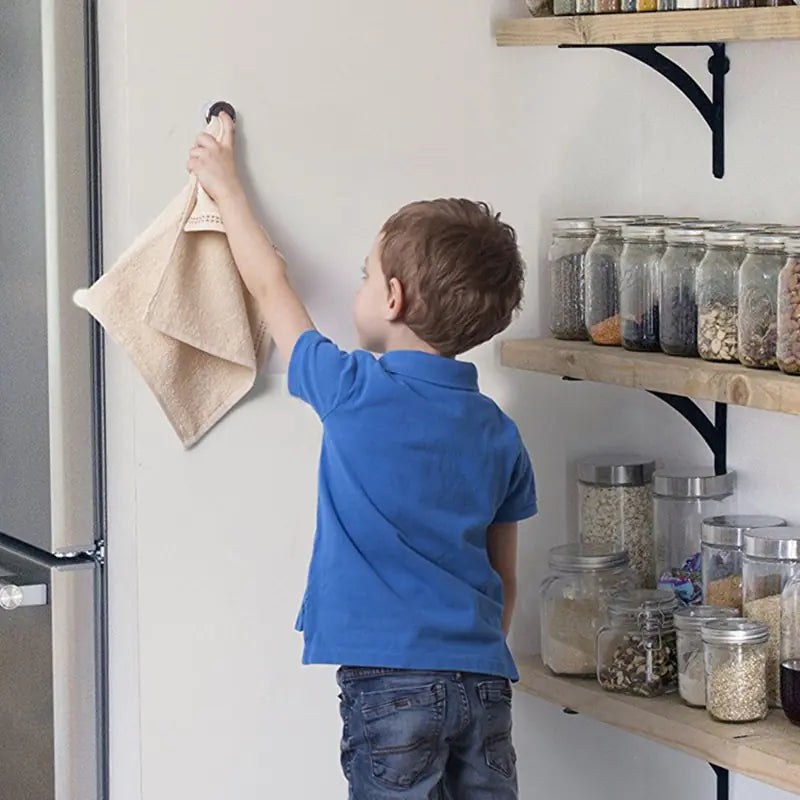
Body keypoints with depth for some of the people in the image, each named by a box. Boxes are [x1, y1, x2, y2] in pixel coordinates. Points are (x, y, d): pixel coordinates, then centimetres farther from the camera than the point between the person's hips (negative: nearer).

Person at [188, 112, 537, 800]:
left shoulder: (356, 393, -7)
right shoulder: (499, 434, 7)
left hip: (390, 678, -5)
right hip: (483, 679, 5)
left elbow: (270, 284, 8)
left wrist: (226, 186, 21)